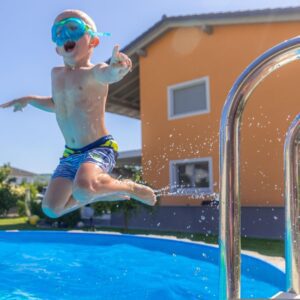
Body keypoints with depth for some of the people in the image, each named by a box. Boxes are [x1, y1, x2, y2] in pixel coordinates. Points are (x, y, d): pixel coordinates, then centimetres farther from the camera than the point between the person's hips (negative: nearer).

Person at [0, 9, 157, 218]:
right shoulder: (56, 74, 11)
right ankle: (103, 193, 24)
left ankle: (130, 187, -6)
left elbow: (109, 73, -37)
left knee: (83, 189, -37)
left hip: (99, 148, -7)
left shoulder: (94, 72, -11)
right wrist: (28, 99, 22)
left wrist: (117, 67, -60)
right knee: (52, 209, 4)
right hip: (70, 154, 8)